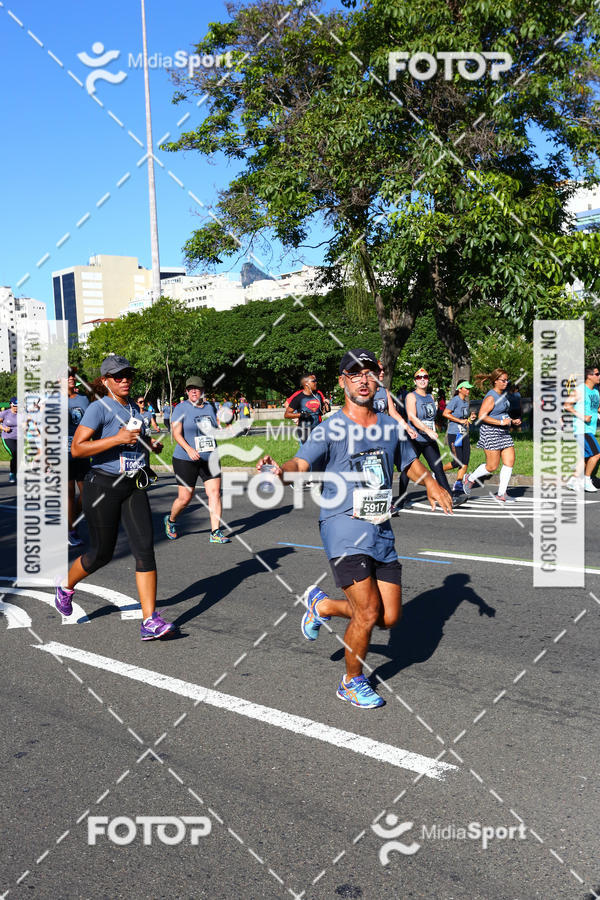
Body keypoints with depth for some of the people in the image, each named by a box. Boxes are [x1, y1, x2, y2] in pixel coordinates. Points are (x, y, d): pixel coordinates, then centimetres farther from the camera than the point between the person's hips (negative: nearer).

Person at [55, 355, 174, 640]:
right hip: (103, 486, -6)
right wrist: (118, 439, -24)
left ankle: (150, 622, -6)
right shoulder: (99, 408, -11)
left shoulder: (133, 408, 13)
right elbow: (77, 448, -21)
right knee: (101, 553, 5)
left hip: (133, 487, 6)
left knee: (145, 549, -7)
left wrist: (150, 445, 13)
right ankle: (66, 587, 38)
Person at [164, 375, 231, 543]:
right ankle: (170, 520, 31)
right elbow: (176, 433, -15)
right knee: (185, 497, 0)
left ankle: (216, 533, -3)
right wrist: (189, 449, -30)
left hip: (210, 459, 4)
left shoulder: (210, 407, 9)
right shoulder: (181, 408, -6)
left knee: (215, 492, -7)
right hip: (185, 460, -4)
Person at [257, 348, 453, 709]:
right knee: (369, 612, -11)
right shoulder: (330, 429, -6)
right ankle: (353, 682, 16)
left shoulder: (391, 426, 9)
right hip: (344, 530, -5)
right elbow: (302, 463, -19)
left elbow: (411, 462, 24)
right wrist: (281, 470, -42)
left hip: (382, 531, 6)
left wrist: (431, 484, 5)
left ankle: (324, 605, 30)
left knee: (390, 617, 4)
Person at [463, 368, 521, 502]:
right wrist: (501, 422, -23)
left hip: (504, 433, 9)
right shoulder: (491, 397, -14)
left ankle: (501, 493, 7)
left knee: (510, 461, 0)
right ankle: (470, 479, 20)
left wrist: (512, 421, 12)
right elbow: (482, 416, -22)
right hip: (490, 432, -9)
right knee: (492, 466, -4)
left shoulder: (503, 394, 15)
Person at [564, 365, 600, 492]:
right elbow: (567, 405, -12)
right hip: (581, 428, -9)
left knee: (587, 456, 10)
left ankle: (573, 480, 18)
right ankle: (587, 480, -2)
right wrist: (581, 416, -18)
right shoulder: (580, 390, -11)